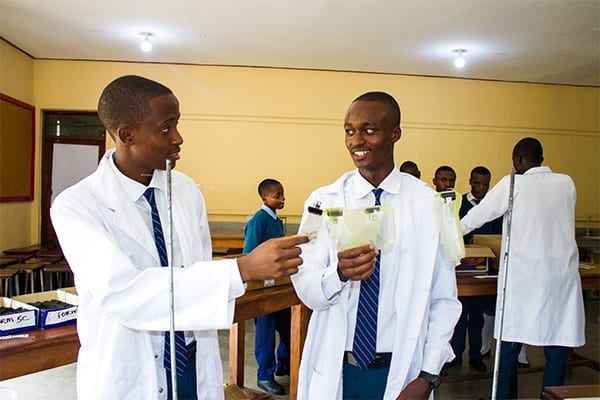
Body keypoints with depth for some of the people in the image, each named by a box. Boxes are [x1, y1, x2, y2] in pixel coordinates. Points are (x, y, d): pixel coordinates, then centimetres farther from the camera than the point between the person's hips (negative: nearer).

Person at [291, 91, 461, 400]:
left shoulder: (429, 204, -6)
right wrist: (339, 273, -29)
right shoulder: (323, 201, -5)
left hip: (401, 372, 0)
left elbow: (444, 299, -3)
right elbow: (305, 287, -10)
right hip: (334, 370, 1)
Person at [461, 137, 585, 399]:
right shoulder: (567, 184, 7)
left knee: (509, 346, 9)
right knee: (557, 351, 9)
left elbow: (478, 215, 3)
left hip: (523, 276, -3)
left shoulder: (513, 184, -3)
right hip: (562, 276, 3)